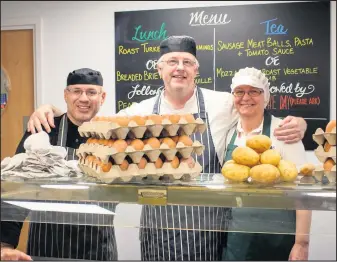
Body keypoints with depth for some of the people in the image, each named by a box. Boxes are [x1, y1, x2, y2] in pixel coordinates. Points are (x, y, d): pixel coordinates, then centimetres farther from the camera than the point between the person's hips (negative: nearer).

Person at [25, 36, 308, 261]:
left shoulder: (223, 104, -5)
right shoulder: (141, 111, 1)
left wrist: (297, 123, -18)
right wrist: (51, 111, -3)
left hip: (209, 232, -1)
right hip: (158, 231, 2)